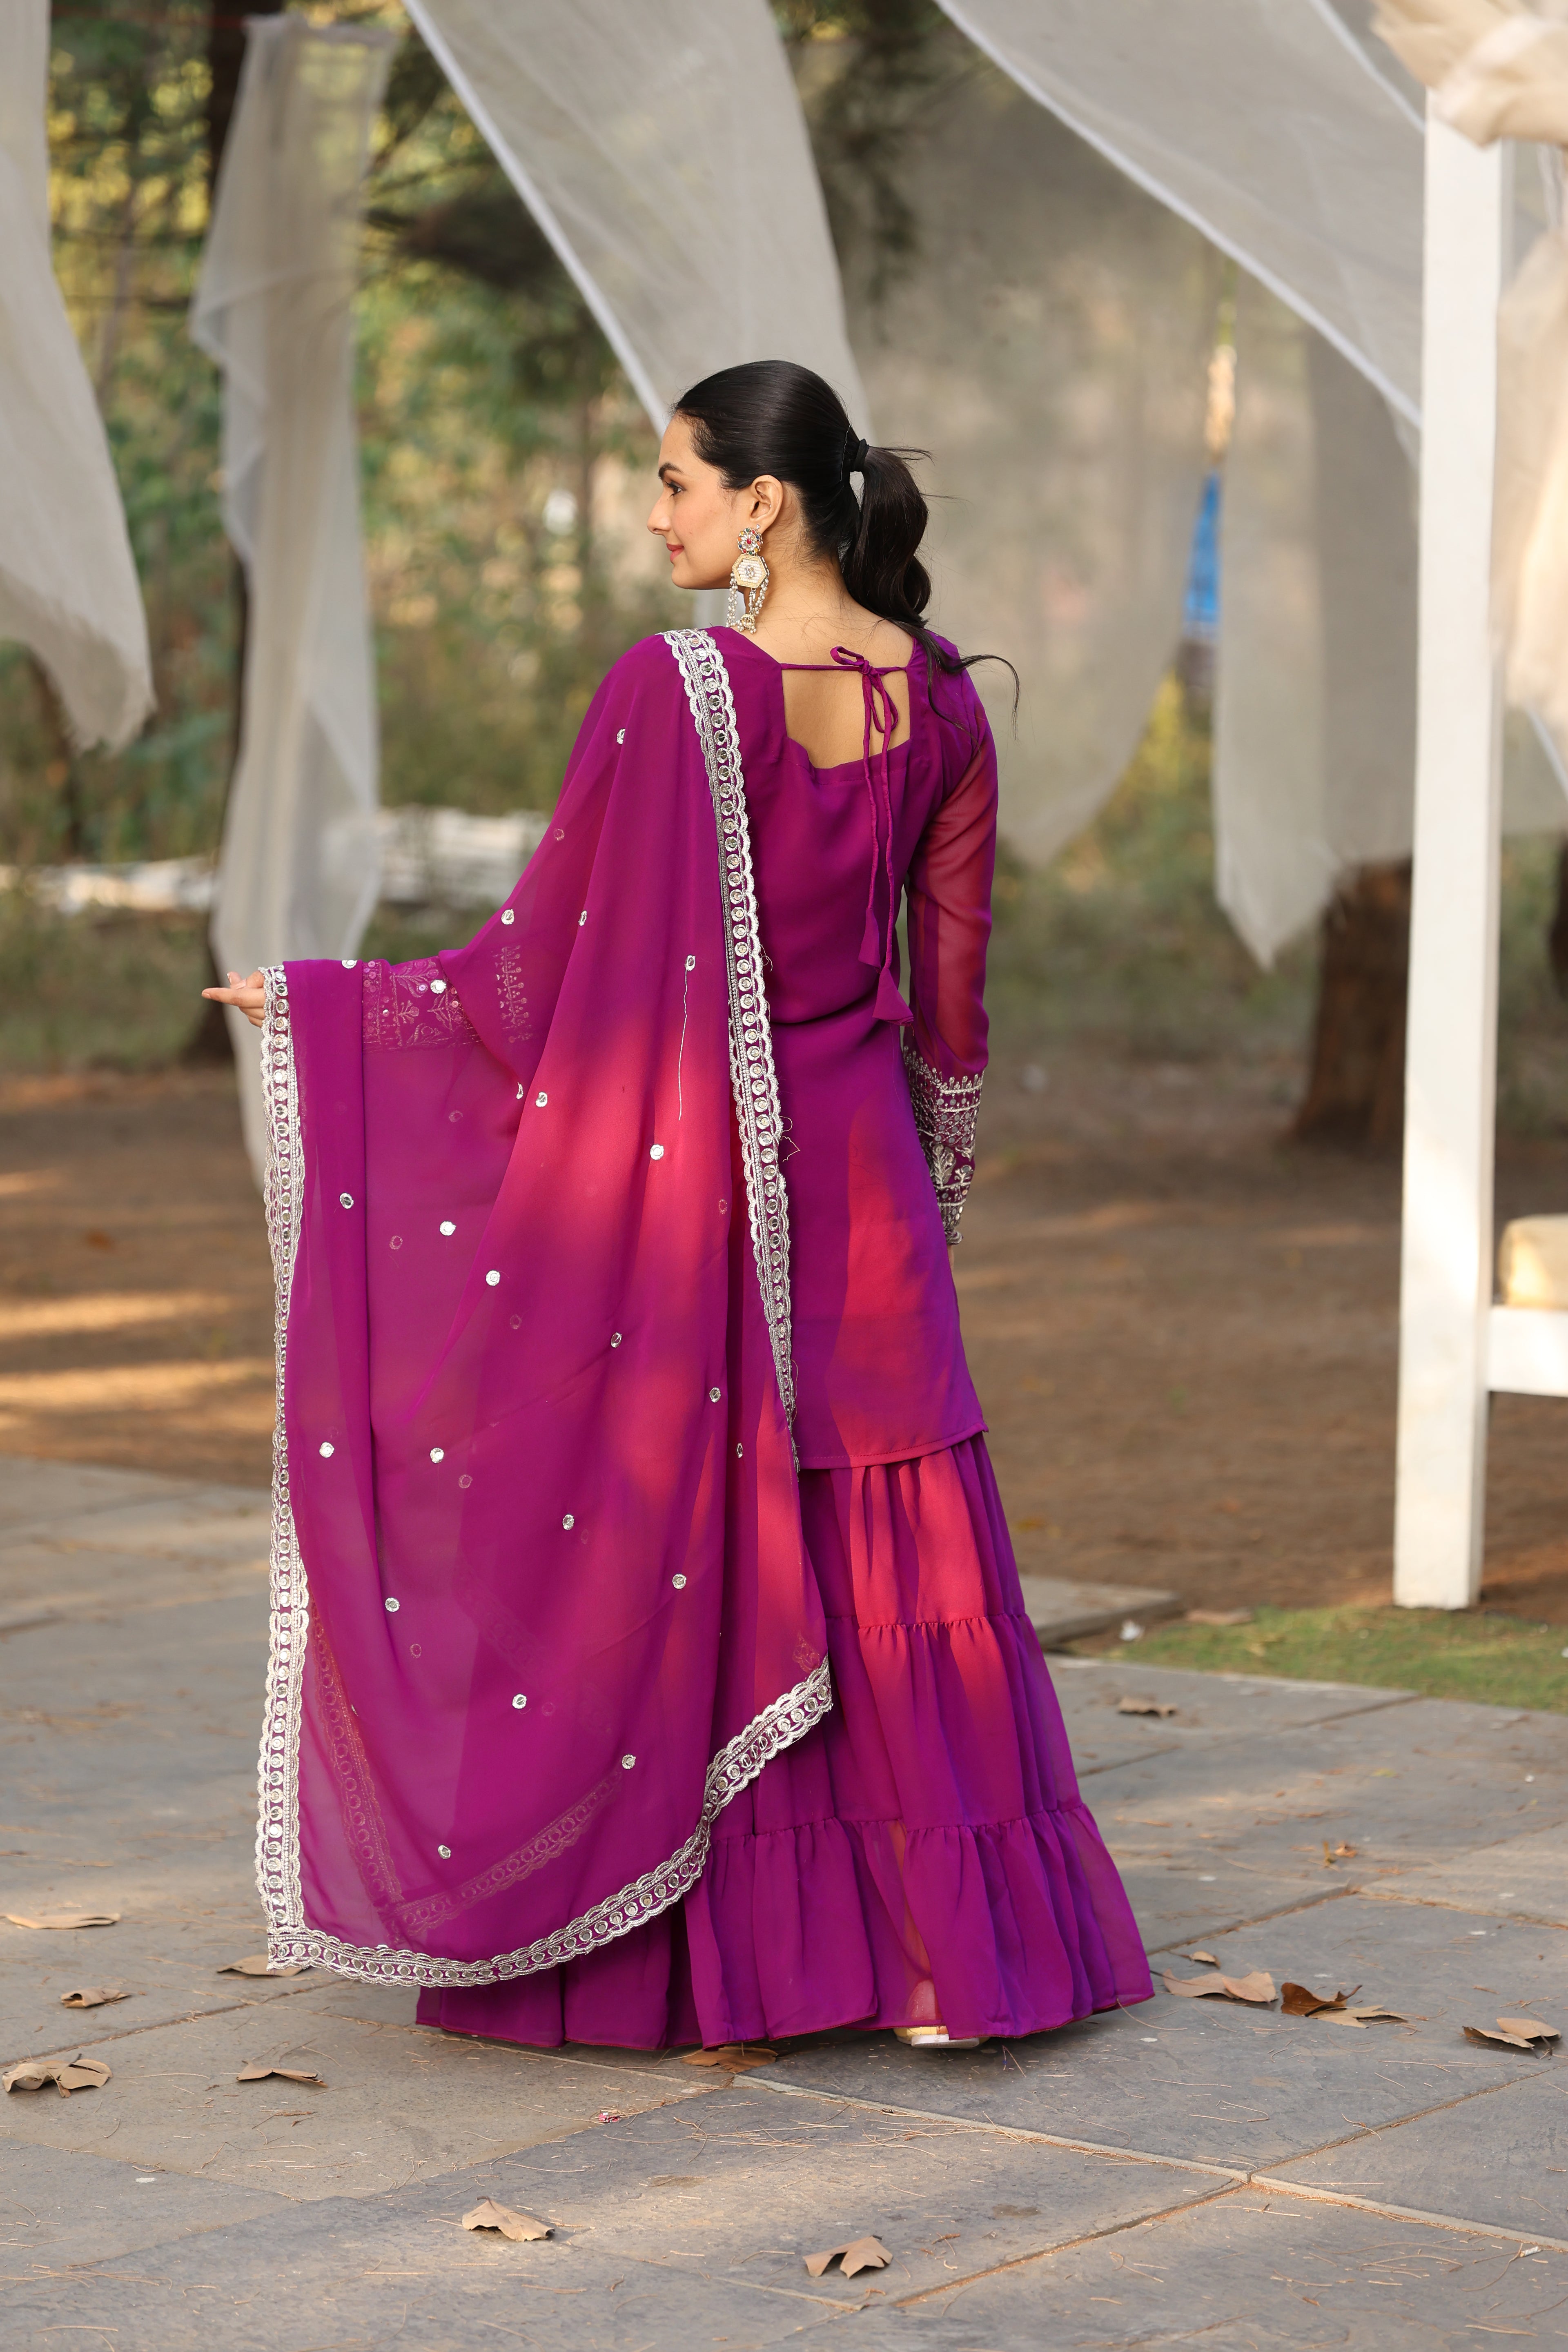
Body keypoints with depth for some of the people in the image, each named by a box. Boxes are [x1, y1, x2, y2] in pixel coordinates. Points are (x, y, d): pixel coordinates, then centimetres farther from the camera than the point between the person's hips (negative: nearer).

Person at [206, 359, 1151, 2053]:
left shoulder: (670, 689, -15)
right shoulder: (940, 701, 2)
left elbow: (547, 948, -11)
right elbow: (951, 992, 8)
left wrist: (317, 1005, 0)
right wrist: (929, 1182, 22)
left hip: (677, 1167, -5)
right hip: (857, 1174, 5)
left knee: (671, 1548, 5)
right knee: (890, 1557, 10)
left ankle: (684, 1960, 11)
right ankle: (946, 1946, 12)